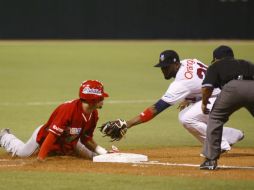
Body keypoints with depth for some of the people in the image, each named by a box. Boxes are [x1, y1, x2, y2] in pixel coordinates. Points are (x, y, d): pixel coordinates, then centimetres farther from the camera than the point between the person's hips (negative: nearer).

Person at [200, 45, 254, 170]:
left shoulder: (216, 66, 27)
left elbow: (207, 87, 12)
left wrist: (204, 103, 28)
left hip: (233, 87, -2)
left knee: (215, 118, 17)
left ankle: (211, 159, 11)